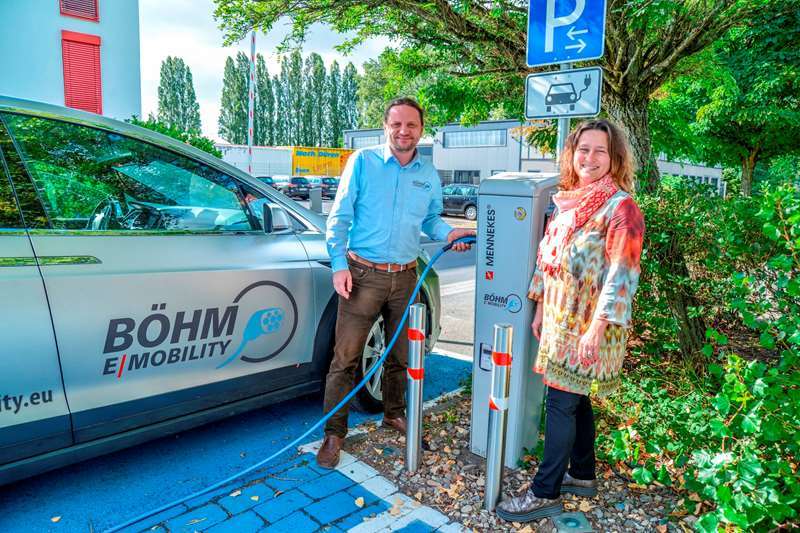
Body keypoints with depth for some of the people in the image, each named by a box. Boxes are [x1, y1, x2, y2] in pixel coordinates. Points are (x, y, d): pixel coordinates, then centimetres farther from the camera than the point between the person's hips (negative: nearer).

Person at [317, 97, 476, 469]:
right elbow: (339, 217, -3)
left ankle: (394, 413, 38)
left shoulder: (428, 175, 8)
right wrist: (339, 264, -12)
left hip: (405, 276, 4)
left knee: (400, 354, 16)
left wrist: (448, 234, -3)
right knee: (346, 357, -2)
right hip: (363, 274, -4)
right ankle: (334, 432, 13)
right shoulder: (363, 162, -3)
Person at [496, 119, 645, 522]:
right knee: (575, 399, 17)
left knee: (562, 403, -2)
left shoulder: (620, 206, -12)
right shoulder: (568, 201, 11)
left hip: (588, 326, -7)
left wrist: (597, 328, -22)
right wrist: (540, 309, 15)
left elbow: (622, 274, -18)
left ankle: (545, 493, 12)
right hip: (559, 320, 7)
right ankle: (582, 475, 34)